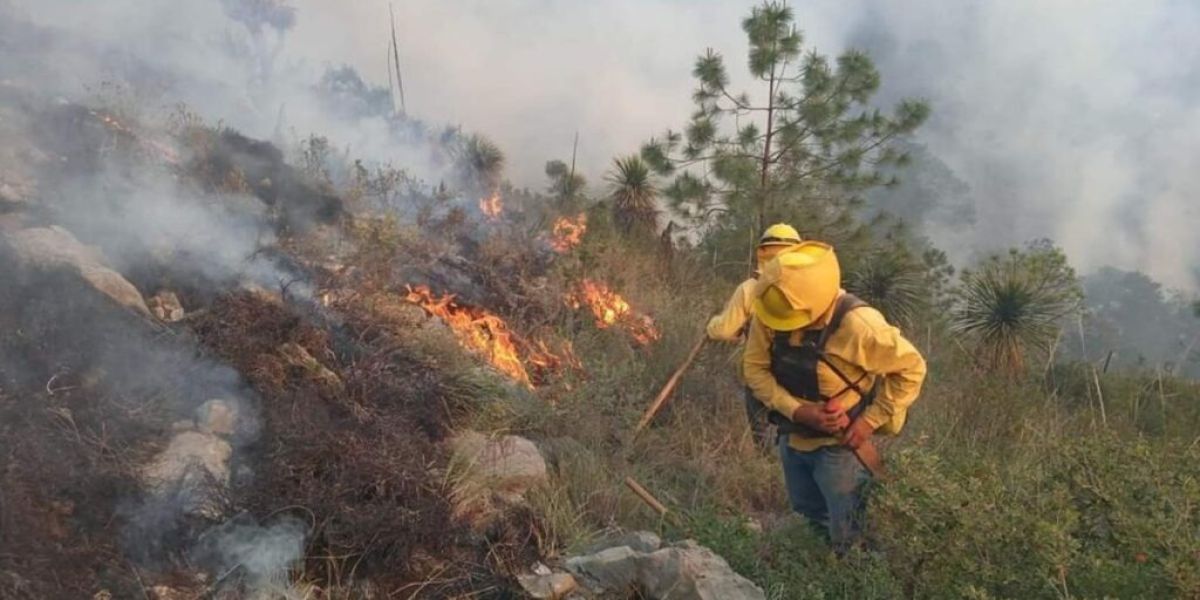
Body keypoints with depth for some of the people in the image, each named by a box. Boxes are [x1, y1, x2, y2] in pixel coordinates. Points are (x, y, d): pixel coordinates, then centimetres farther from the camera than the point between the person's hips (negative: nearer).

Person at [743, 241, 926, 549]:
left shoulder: (857, 324, -31)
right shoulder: (769, 312, -19)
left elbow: (911, 369, -18)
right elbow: (755, 367, -11)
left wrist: (870, 421, -20)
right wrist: (797, 411, -24)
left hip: (839, 446, -5)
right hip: (792, 438, 5)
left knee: (846, 541, 11)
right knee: (806, 519, 28)